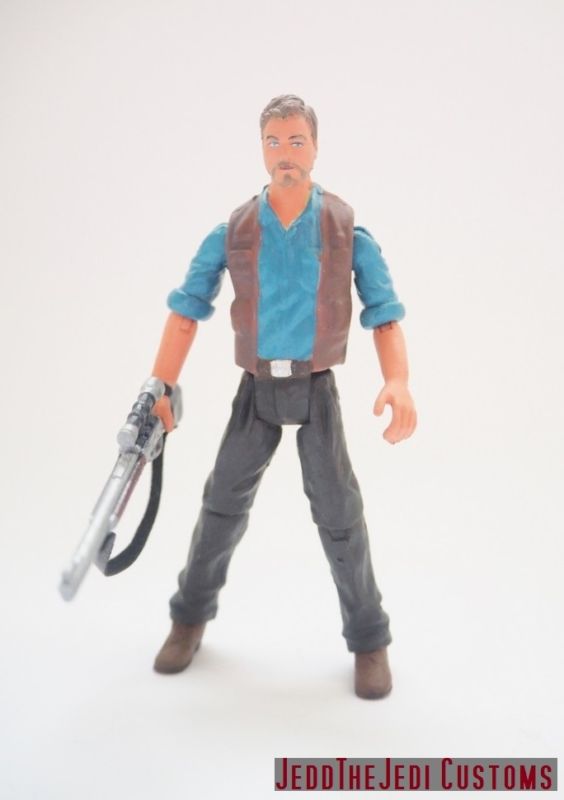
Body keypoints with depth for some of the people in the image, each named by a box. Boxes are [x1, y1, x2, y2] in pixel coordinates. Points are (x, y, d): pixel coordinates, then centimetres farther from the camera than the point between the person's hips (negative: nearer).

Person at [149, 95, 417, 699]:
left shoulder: (347, 229, -4)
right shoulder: (233, 232, -1)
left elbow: (384, 313, -5)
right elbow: (186, 309, 1)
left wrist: (399, 383, -22)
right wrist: (160, 390, -7)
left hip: (316, 389, -1)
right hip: (257, 389, 2)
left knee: (338, 514, -2)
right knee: (223, 505, 8)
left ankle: (369, 640, 17)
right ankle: (191, 617, 29)